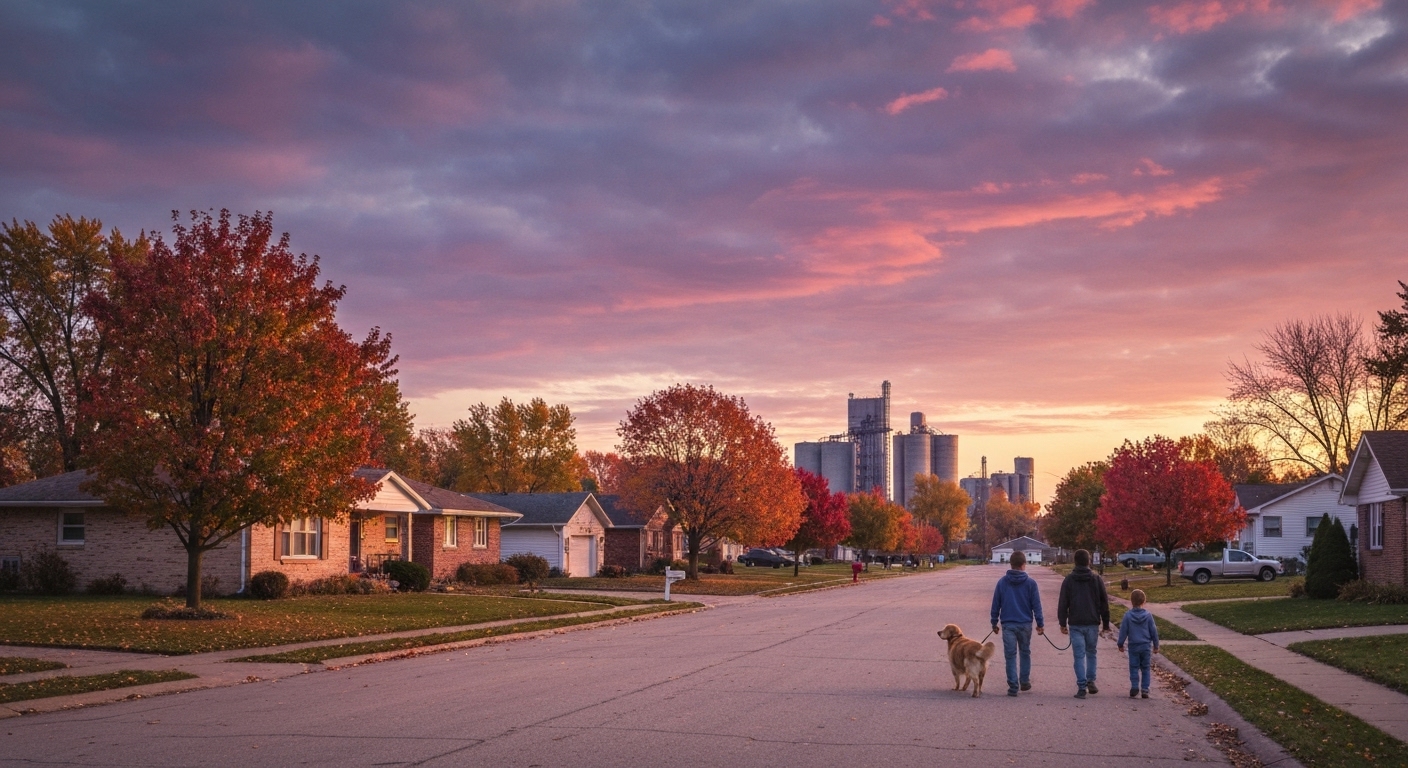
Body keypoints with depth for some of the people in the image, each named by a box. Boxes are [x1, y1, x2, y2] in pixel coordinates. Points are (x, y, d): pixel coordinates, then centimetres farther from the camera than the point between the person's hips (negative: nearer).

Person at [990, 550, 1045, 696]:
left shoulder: (1002, 582, 0)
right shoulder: (1030, 583, -3)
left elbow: (996, 604, 3)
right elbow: (1036, 605, -2)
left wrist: (994, 622, 11)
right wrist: (1040, 624, 5)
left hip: (1008, 624, 0)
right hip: (1025, 624, 0)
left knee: (1010, 655, 1)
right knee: (1025, 653, 18)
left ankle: (1013, 686, -3)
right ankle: (1025, 682, 23)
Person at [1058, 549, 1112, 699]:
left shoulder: (1069, 580, -1)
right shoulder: (1097, 580, 2)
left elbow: (1062, 604, -1)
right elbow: (1104, 603, 5)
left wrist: (1062, 623, 6)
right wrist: (1106, 624, 12)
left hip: (1076, 624, -1)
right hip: (1093, 624, 1)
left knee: (1079, 655, 0)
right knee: (1091, 652, 18)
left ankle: (1082, 687, -6)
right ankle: (1091, 681, 12)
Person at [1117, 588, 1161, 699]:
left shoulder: (1128, 615, -8)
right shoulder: (1148, 615, -4)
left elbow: (1123, 631, -3)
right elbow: (1154, 631, 2)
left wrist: (1120, 644, 9)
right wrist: (1156, 645, 13)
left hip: (1133, 646, -1)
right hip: (1146, 646, 1)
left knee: (1134, 668, 6)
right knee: (1145, 668, 9)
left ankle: (1134, 687, -8)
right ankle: (1145, 689, 5)